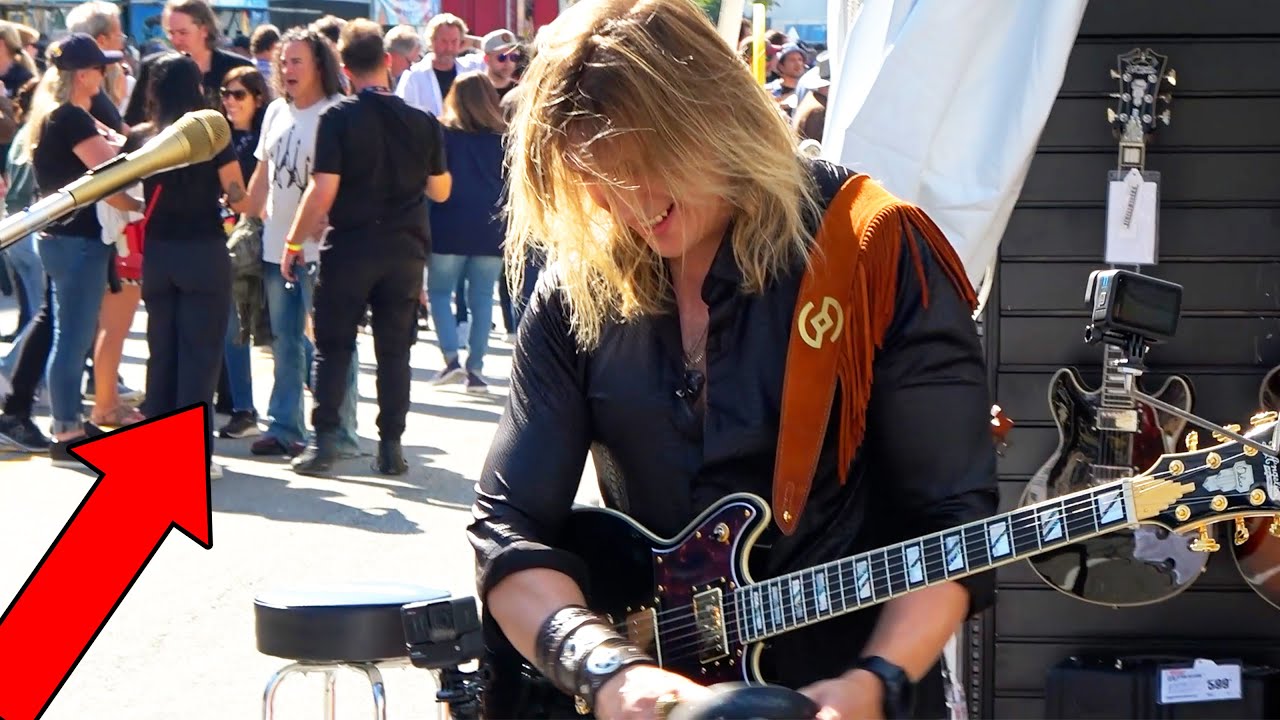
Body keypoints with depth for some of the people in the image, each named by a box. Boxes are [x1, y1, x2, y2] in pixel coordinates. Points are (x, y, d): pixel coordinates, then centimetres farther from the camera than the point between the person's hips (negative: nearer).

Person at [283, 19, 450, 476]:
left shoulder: (338, 118, -9)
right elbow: (439, 191, 11)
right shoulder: (421, 121, 1)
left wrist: (294, 242, -3)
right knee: (394, 351, 9)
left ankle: (324, 442, -1)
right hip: (405, 249, 3)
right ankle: (391, 447, 9)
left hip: (350, 245, -2)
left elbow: (323, 190, -13)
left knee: (332, 347, 6)